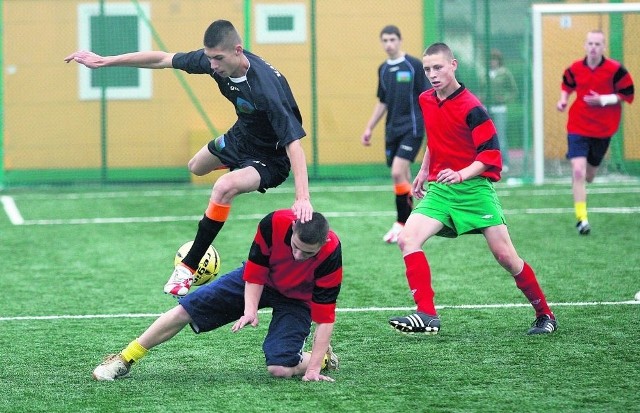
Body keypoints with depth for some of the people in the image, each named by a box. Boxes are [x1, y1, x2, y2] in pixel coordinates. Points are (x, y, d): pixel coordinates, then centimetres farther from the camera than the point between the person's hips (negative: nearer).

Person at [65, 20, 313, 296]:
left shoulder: (266, 88, -39)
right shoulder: (212, 60, -19)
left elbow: (293, 142, -41)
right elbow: (162, 59, -6)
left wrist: (302, 197, -49)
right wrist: (104, 61, -5)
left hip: (271, 158, -8)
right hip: (241, 136, 8)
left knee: (224, 188, -34)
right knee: (196, 167, 31)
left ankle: (188, 268, -19)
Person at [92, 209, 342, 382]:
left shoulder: (330, 254, -37)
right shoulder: (274, 224, -33)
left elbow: (325, 316, -30)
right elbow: (255, 270, -15)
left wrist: (314, 367, -32)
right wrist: (250, 310, -25)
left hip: (297, 300, -3)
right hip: (260, 281, 3)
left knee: (280, 369, -24)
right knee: (187, 308, -5)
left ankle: (324, 357, 10)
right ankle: (125, 360, 10)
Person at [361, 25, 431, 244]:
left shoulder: (414, 66, -7)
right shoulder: (383, 69, 11)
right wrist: (369, 128, 20)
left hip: (411, 128, -6)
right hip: (392, 130, 6)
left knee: (398, 173, -17)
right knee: (403, 177, 7)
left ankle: (402, 224, -10)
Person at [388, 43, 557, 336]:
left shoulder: (470, 107, -14)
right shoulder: (426, 101, 8)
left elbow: (490, 154, -16)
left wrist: (461, 175, -30)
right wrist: (424, 171, 27)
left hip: (474, 188, -6)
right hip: (439, 190, 6)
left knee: (505, 256, -6)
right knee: (407, 239, -16)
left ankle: (545, 315, 13)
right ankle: (427, 317, -22)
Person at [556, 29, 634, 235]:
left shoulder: (615, 70, -11)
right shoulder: (575, 69, -4)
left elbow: (628, 95, -8)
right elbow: (567, 85, 17)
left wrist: (603, 99, -19)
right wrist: (563, 99, -1)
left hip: (603, 130, 0)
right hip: (578, 127, 0)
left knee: (589, 176, 15)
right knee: (578, 171, -17)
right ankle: (581, 219, -13)